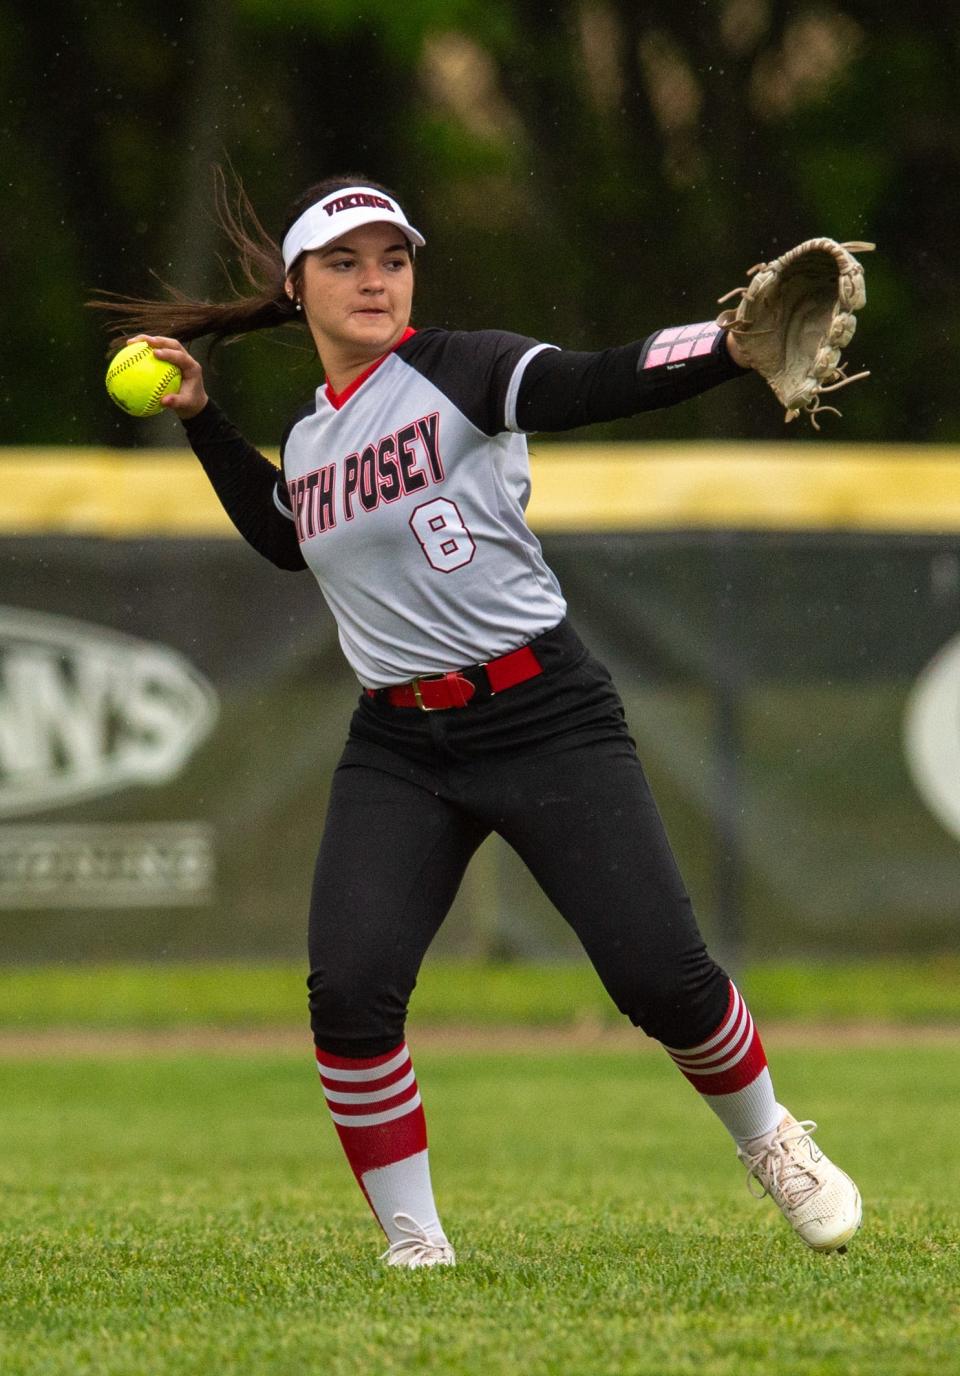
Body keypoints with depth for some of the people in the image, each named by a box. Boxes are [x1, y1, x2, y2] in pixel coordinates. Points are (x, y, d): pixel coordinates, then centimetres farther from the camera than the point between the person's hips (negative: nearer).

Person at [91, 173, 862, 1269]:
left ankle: (770, 1143, 19)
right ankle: (413, 1246, 0)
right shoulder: (307, 438, 12)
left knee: (662, 976, -11)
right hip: (397, 748, 5)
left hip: (544, 716, -5)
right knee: (350, 991, -15)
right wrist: (201, 420, 27)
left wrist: (738, 345, -41)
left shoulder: (460, 371, -5)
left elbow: (597, 385, -23)